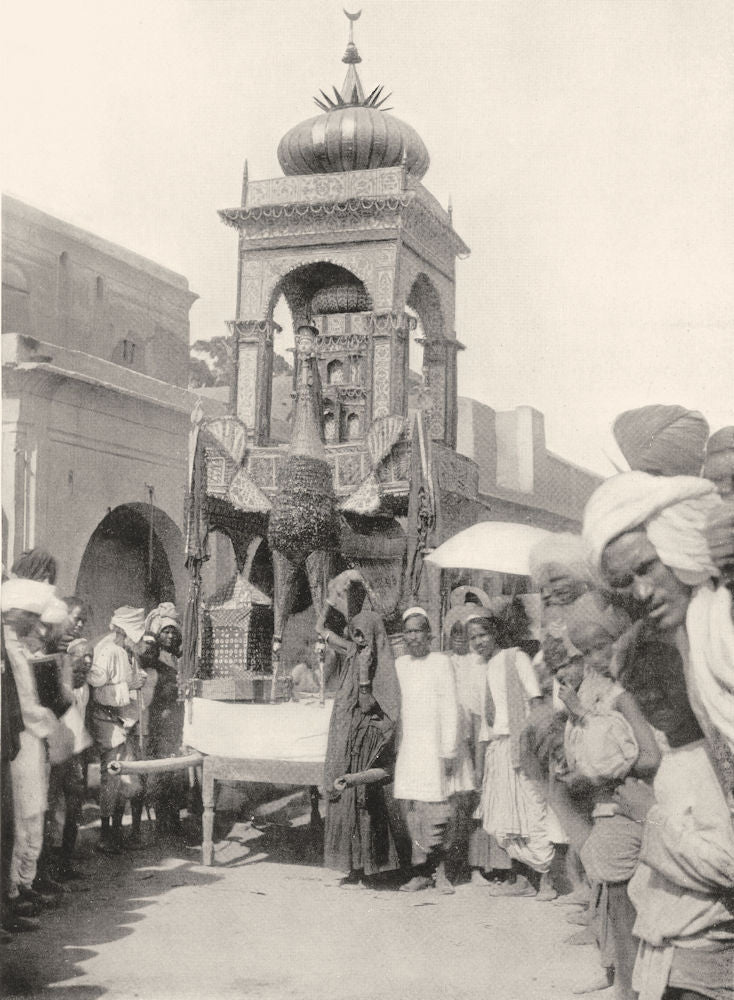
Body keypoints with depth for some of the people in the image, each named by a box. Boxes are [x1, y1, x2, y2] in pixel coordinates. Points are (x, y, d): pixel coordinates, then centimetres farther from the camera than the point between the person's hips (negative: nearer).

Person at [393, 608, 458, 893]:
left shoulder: (441, 662, 0)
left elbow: (450, 709, -3)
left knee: (434, 811, -7)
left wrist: (448, 751, -7)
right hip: (406, 748, 4)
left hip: (433, 747, -4)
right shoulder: (399, 664, 13)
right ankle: (421, 873, 8)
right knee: (411, 813, 2)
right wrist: (394, 746, 11)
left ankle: (440, 873, 1)